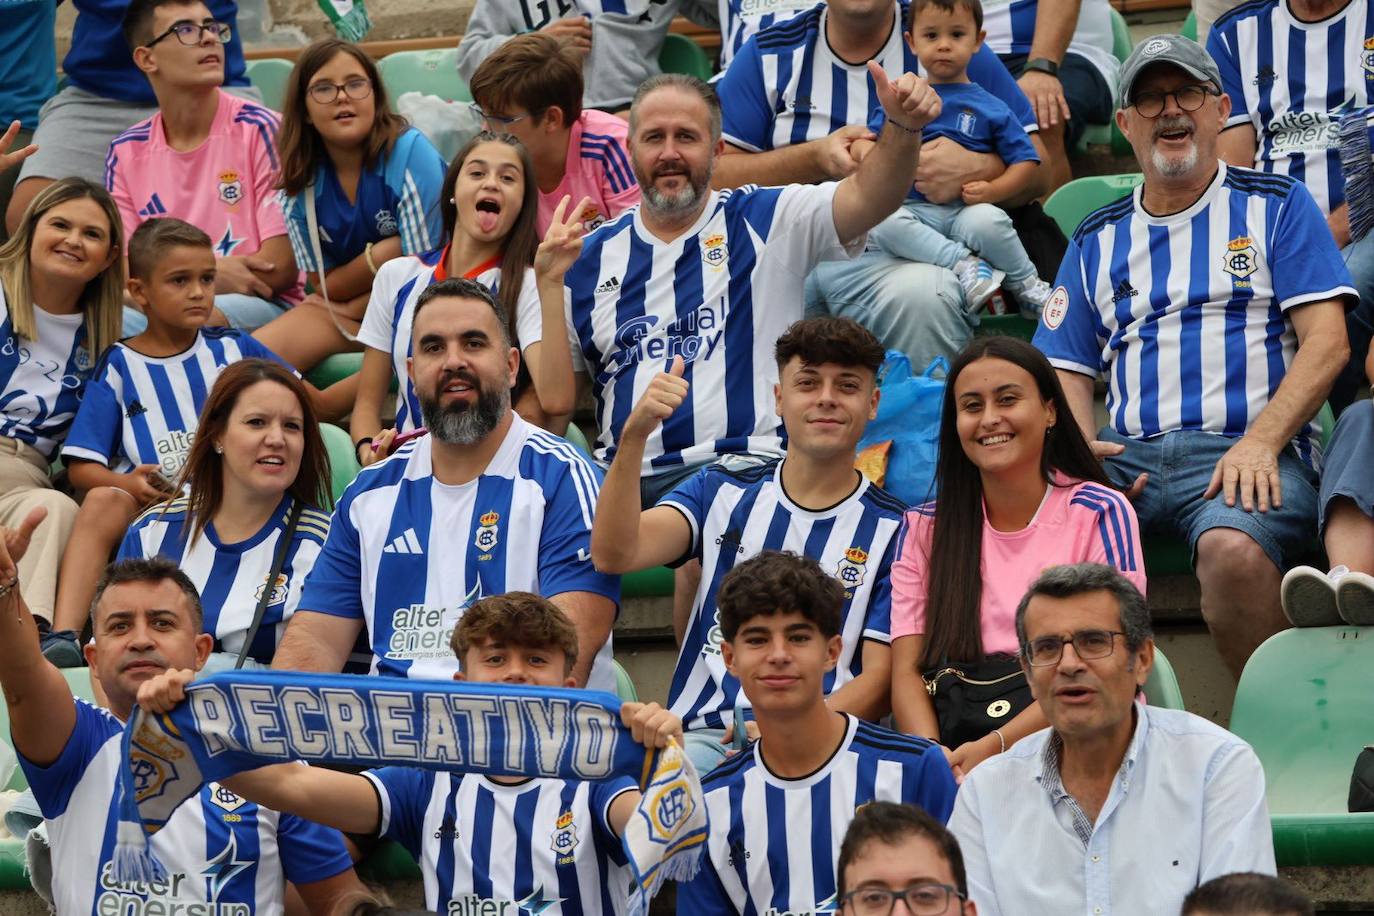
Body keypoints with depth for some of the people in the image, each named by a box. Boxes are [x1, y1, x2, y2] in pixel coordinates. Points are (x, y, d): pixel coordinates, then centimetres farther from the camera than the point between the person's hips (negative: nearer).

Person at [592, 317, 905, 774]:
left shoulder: (892, 530, 10)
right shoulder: (720, 493, 17)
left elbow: (879, 678, 3)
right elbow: (614, 555, -1)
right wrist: (633, 438, -16)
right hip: (703, 736, 2)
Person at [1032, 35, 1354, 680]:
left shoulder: (1277, 207, 14)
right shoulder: (1098, 240, 25)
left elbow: (1327, 342, 3)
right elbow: (1067, 372, 21)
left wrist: (1260, 443, -13)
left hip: (1252, 452, -4)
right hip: (1129, 457, 4)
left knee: (1233, 549, -39)